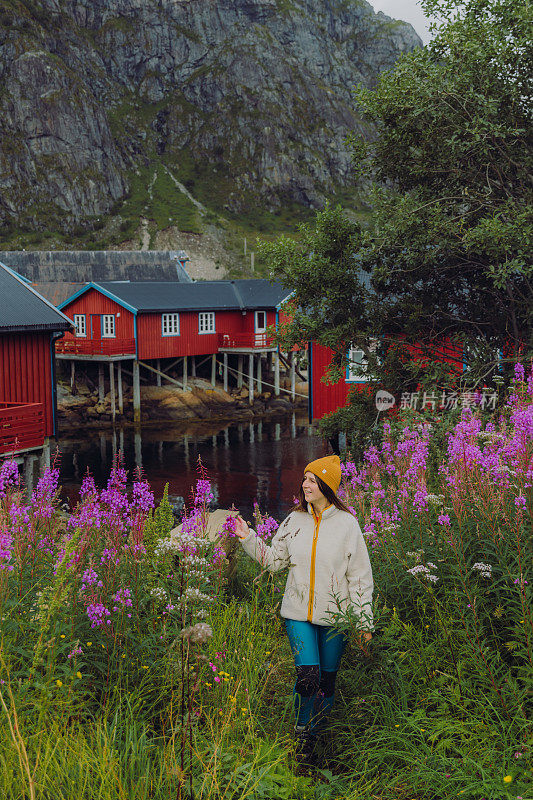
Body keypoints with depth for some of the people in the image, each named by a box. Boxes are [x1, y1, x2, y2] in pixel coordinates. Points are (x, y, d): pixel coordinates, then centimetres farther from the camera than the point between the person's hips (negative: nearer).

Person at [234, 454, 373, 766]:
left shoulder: (347, 524, -3)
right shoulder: (295, 521, 5)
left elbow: (360, 576, -1)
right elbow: (274, 560, 15)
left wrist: (364, 621, -3)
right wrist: (248, 538, 4)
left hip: (335, 616, -1)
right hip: (299, 613, 1)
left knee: (327, 680, 7)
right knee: (308, 676, -12)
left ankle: (315, 738, 25)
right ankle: (301, 738, 7)